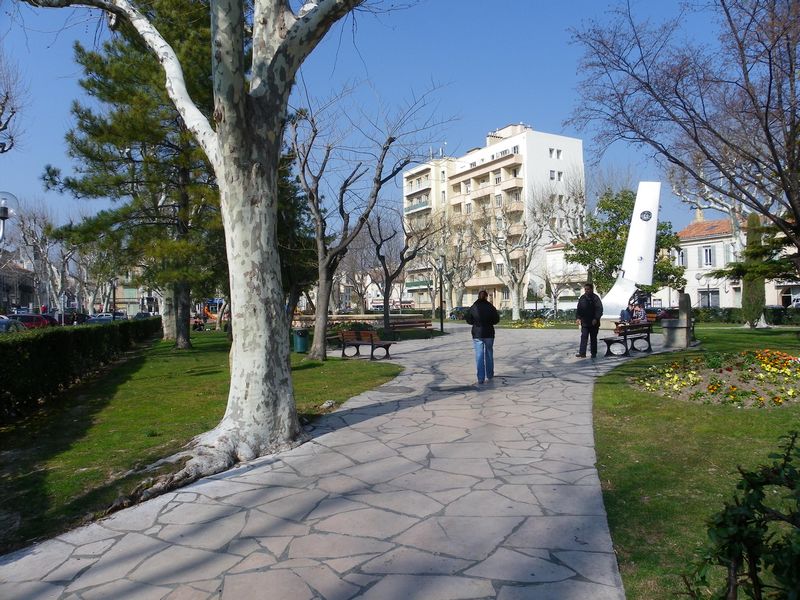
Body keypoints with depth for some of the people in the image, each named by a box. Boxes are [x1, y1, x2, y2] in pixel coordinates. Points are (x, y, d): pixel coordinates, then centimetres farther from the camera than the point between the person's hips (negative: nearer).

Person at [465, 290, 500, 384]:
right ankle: (489, 376, 25)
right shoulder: (491, 307, -7)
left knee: (479, 356, 2)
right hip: (489, 334, 0)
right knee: (489, 355, 15)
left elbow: (469, 320, 1)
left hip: (477, 334, 0)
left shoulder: (473, 308, -5)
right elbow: (496, 320, 0)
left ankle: (480, 378, -2)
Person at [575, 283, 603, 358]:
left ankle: (593, 353, 16)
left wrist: (596, 319, -16)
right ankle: (582, 353, -7)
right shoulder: (582, 298, 7)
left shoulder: (595, 298, -5)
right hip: (584, 322, 3)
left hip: (593, 322, -3)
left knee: (593, 338, 7)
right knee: (583, 337, -4)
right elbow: (579, 309, 12)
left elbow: (599, 309, -8)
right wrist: (578, 317, 0)